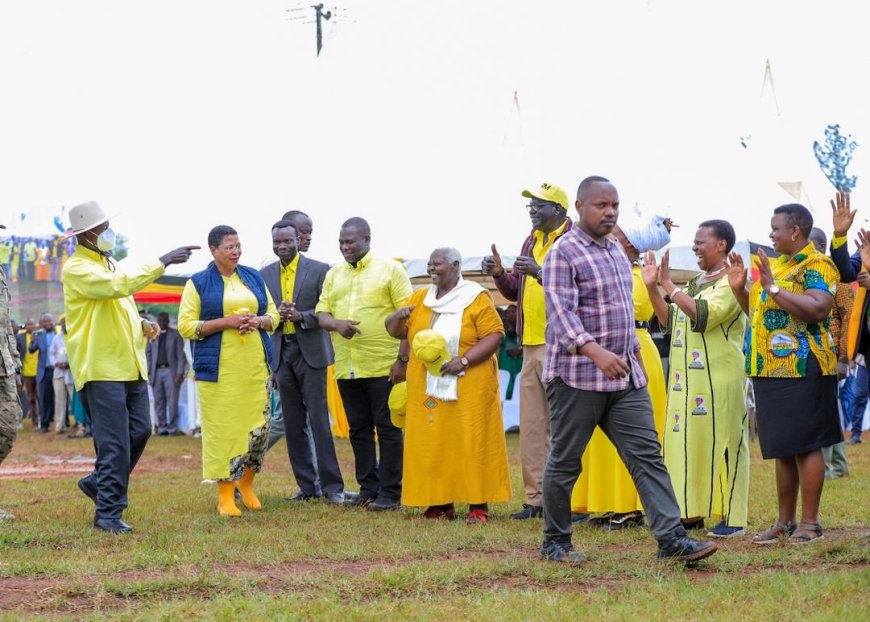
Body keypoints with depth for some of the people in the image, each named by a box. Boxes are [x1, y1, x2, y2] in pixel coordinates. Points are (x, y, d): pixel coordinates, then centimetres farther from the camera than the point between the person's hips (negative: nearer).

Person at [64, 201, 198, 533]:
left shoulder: (109, 264, 17)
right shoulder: (77, 269, -12)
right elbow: (119, 285, -27)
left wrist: (141, 325, 9)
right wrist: (164, 262, -26)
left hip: (130, 365, 9)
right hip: (101, 368, -9)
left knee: (140, 430, 8)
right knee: (114, 442, -9)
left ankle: (99, 482, 27)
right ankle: (108, 512, -1)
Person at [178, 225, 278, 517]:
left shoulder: (253, 277, 13)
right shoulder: (198, 283, 1)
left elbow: (273, 314, 17)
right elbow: (186, 326, -5)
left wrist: (259, 321, -6)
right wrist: (226, 322, -15)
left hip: (256, 365, 4)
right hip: (218, 369, -4)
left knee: (259, 426, 1)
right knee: (222, 428, -4)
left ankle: (246, 483, 22)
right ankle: (225, 495, 4)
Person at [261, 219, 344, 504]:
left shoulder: (319, 270, -1)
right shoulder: (265, 275, 11)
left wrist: (300, 316, -18)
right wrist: (275, 316, -11)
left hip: (310, 351, -4)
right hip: (281, 352, 4)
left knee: (319, 419, -9)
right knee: (293, 424, 6)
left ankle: (332, 486, -6)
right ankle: (306, 485, 11)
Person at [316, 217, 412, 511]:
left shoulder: (390, 270, -2)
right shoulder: (334, 274, 14)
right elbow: (321, 313, 11)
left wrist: (402, 359, -13)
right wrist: (336, 324, -13)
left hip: (384, 367, -5)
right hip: (346, 367, 5)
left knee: (388, 429, -2)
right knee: (359, 430, 10)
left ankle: (390, 493, 1)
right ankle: (368, 489, 18)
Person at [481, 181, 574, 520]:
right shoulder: (532, 241, 19)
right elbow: (516, 291, 23)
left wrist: (541, 273, -26)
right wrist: (500, 274, 5)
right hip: (531, 345, 8)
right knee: (532, 425, 9)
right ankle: (536, 497, 14)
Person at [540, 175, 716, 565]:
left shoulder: (617, 250, 16)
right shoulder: (564, 254, -10)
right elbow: (561, 313, -21)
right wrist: (595, 352, -34)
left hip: (626, 376, 7)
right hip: (577, 376, -7)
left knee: (647, 455, -3)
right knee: (565, 462, 3)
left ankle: (671, 539, -8)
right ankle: (555, 543, 16)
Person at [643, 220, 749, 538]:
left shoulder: (730, 283, -9)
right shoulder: (695, 283, 19)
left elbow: (703, 315, -22)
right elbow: (669, 320, 20)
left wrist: (669, 285, -17)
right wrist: (652, 287, 10)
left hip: (719, 379, -9)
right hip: (685, 380, 9)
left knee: (720, 443, -6)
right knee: (687, 442, 8)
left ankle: (730, 516, -3)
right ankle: (692, 511, 13)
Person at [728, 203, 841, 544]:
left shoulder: (817, 266, -8)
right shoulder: (774, 264, 19)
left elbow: (818, 309, -24)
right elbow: (757, 312, 26)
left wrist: (773, 287, -23)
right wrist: (739, 288, 9)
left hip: (802, 371, -9)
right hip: (770, 371, 9)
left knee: (805, 446, -5)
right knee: (781, 449, 12)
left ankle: (809, 522, -1)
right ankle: (785, 521, 18)